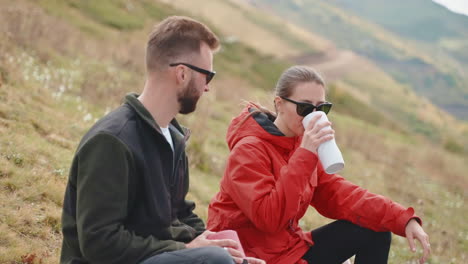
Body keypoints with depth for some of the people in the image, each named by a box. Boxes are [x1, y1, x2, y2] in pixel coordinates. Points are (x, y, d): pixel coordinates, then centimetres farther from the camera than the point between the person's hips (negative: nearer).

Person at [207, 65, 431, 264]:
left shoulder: (303, 144, 6)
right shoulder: (248, 150, -19)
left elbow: (337, 194, -1)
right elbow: (269, 219, -30)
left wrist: (404, 220, -11)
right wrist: (304, 157, -32)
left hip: (290, 245, 8)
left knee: (375, 232, 0)